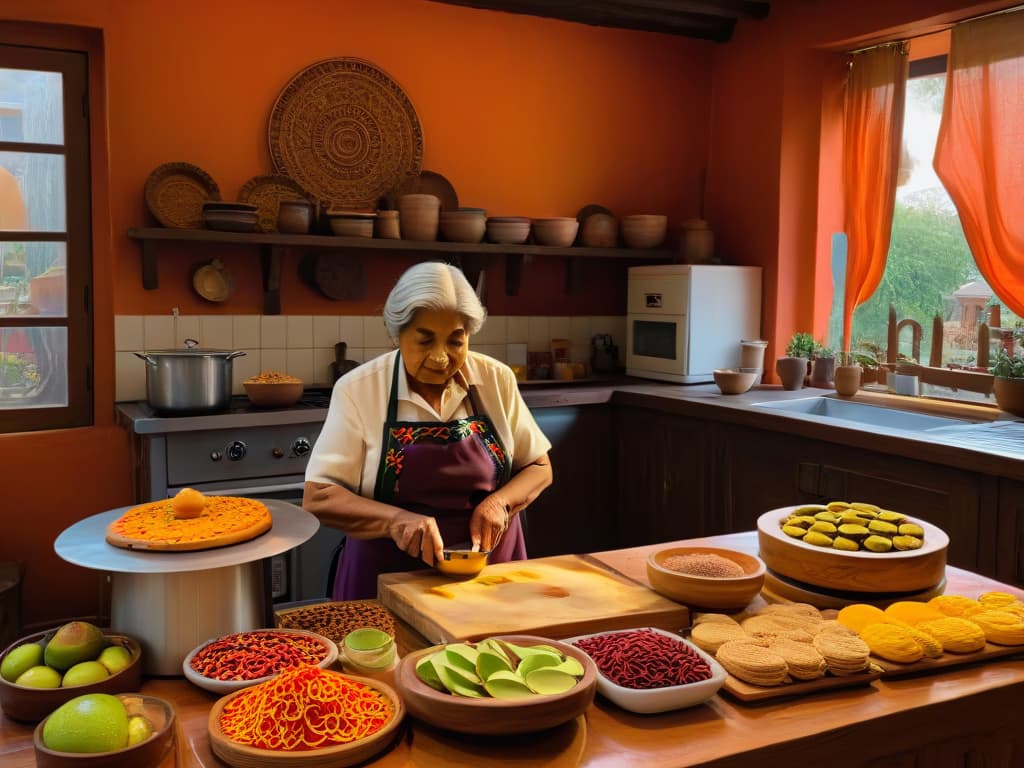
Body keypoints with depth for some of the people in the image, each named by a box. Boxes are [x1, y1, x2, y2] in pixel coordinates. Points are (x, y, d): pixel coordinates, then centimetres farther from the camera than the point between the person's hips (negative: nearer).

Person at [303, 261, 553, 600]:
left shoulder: (497, 379, -1)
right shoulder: (358, 388, -8)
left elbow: (539, 467, 8)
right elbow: (318, 498, -9)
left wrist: (500, 502, -11)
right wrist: (396, 519, -24)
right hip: (388, 582, -1)